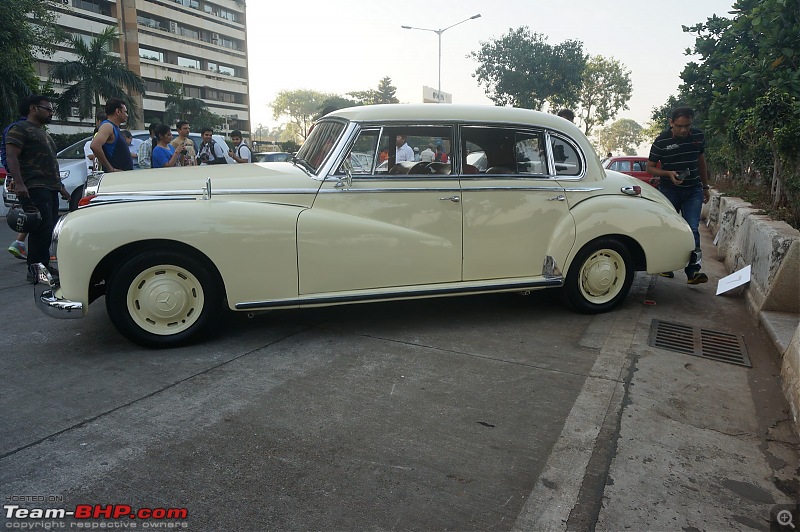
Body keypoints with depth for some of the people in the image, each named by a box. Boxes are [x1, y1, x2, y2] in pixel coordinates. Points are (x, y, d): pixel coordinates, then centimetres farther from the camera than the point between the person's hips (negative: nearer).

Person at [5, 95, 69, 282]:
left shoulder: (43, 133, 28)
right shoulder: (20, 129, -1)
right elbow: (11, 156, -13)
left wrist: (60, 186, 28)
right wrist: (18, 183, -24)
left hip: (50, 189, 9)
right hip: (34, 189, -9)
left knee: (49, 230, 8)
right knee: (42, 229, -14)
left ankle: (44, 267, 14)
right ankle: (35, 271, -10)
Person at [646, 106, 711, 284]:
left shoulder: (698, 136, 1)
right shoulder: (661, 141, -10)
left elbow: (701, 162, 15)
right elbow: (650, 168, -3)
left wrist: (705, 187, 18)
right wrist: (668, 174, -21)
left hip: (693, 191, 2)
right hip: (669, 191, -1)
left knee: (692, 230, -9)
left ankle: (693, 271, -11)